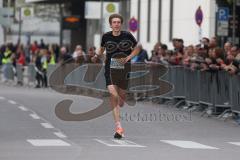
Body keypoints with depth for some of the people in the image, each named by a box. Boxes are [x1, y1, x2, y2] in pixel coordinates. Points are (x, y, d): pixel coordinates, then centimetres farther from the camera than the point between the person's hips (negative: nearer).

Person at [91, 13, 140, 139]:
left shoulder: (127, 35, -5)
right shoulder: (106, 37, -1)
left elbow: (137, 49, 7)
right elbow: (102, 49, 17)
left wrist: (128, 58, -9)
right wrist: (97, 56, -3)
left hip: (124, 69, 1)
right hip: (110, 69, -1)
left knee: (122, 95, 11)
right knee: (113, 94, -18)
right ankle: (118, 126, -18)